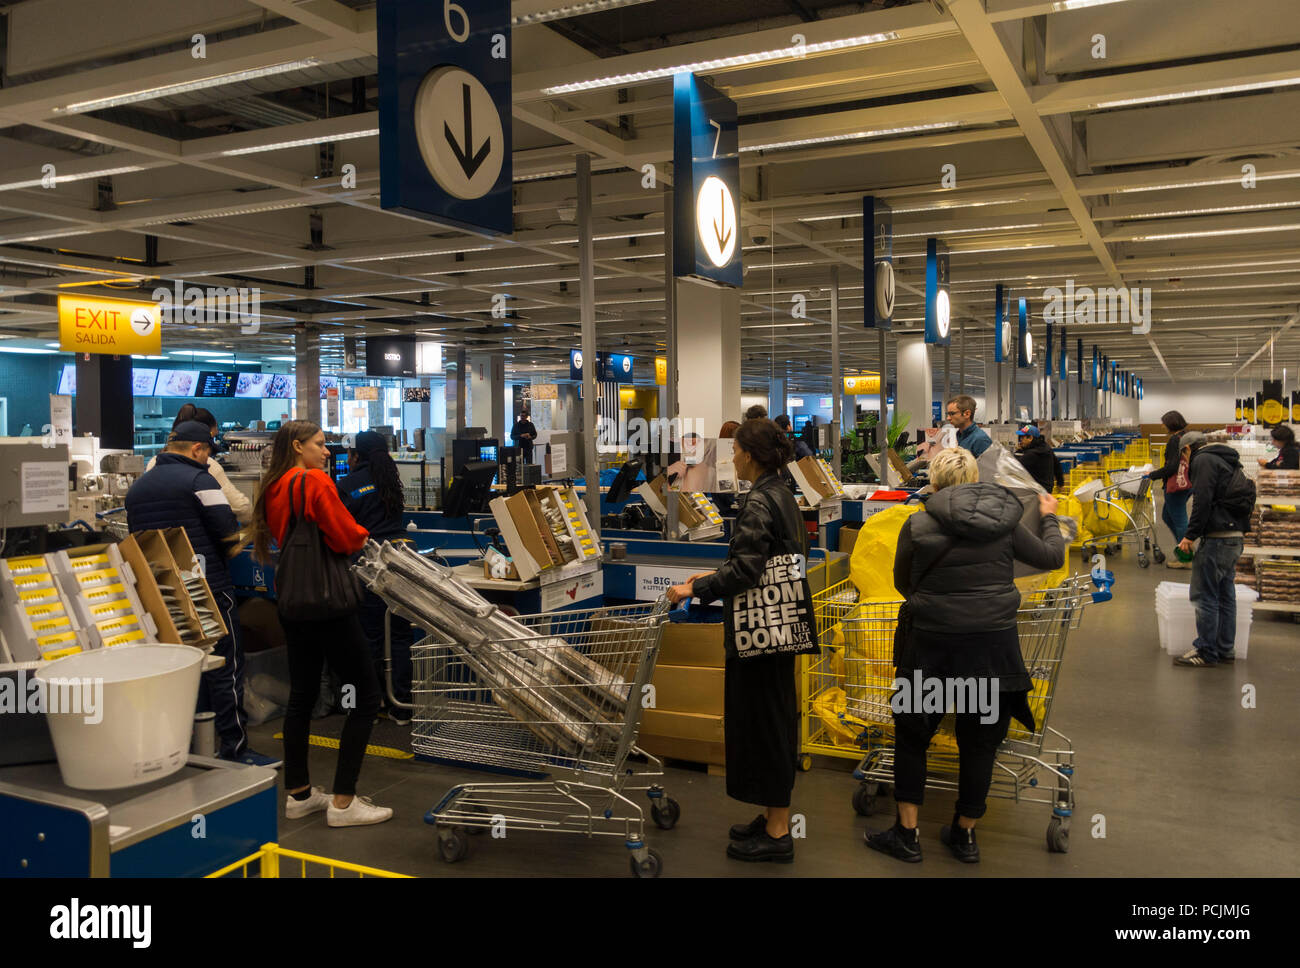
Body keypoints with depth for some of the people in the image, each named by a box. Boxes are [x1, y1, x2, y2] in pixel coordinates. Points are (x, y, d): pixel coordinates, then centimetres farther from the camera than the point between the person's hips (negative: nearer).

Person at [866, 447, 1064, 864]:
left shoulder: (918, 525, -8)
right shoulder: (1004, 521, -1)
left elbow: (902, 583, 6)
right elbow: (1052, 557, 13)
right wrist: (1049, 518, 32)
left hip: (934, 643, -2)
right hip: (994, 643, 2)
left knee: (911, 734, 15)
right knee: (979, 742, 16)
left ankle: (906, 833, 20)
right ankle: (964, 834, 29)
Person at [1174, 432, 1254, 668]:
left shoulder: (1203, 461, -7)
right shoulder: (1226, 461, 22)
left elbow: (1202, 502, -17)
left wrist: (1190, 535, -14)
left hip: (1217, 538, -9)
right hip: (1236, 536, 9)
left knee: (1204, 596, -4)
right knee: (1225, 595, 14)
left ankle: (1206, 652, -1)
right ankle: (1226, 649, 20)